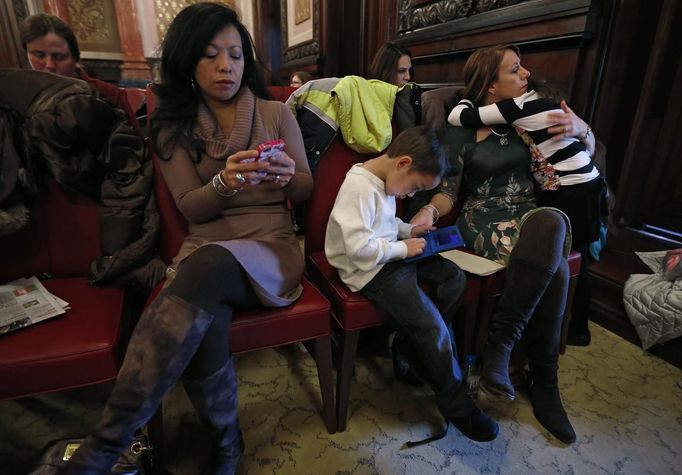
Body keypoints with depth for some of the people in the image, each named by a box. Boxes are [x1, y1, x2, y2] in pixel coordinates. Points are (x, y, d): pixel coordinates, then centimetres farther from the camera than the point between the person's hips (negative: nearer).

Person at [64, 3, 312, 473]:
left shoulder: (278, 113, 10)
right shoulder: (174, 126, 11)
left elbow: (307, 190, 11)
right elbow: (190, 209, 2)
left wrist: (287, 175, -14)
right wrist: (224, 183, -20)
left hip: (272, 245, -1)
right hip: (205, 249, 1)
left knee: (209, 264, -37)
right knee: (203, 328, -35)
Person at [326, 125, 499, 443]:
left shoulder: (383, 180, 7)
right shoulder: (359, 187, -23)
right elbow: (359, 247, -28)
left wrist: (409, 230, 6)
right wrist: (403, 248, -16)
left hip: (393, 258, 10)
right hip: (371, 270, -10)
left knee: (453, 277, 8)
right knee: (431, 326, -15)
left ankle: (422, 351, 19)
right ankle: (456, 405, 8)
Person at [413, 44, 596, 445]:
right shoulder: (461, 128, 2)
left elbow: (587, 153, 22)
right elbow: (448, 189, 0)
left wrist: (580, 128, -2)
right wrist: (429, 210, -22)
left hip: (534, 215, 4)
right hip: (485, 219, -4)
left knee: (552, 222, -35)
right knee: (555, 270, -32)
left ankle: (500, 342, -23)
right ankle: (544, 386, -14)